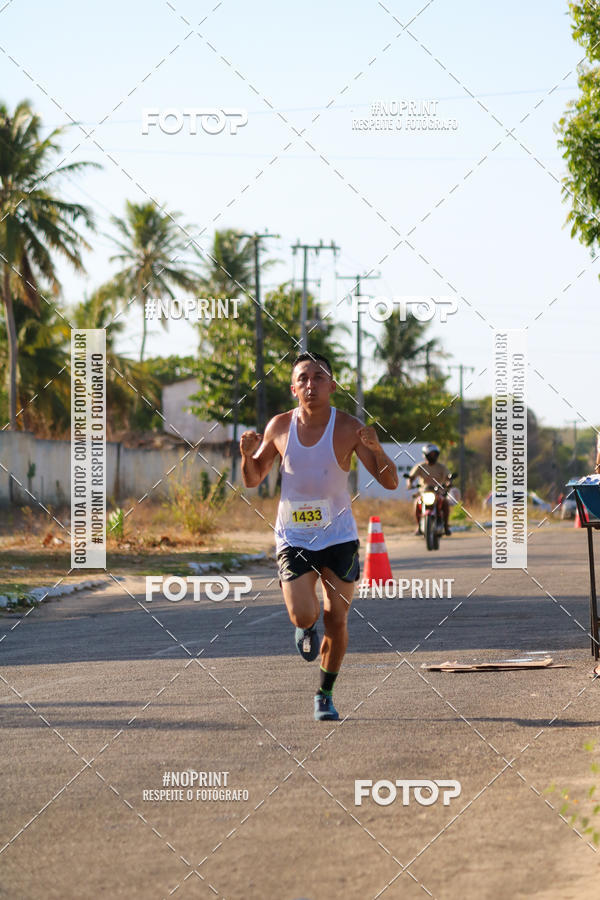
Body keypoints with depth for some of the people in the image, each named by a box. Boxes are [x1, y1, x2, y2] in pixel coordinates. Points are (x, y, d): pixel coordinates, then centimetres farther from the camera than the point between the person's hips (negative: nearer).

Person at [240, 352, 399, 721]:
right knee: (303, 616, -16)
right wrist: (247, 454, -14)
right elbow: (253, 480, 8)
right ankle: (307, 627, 22)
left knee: (336, 621, 1)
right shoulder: (280, 426, -4)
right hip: (293, 537, 0)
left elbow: (390, 482, -11)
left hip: (339, 537, 0)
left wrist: (376, 448, -30)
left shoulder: (348, 428, -10)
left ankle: (326, 695, 22)